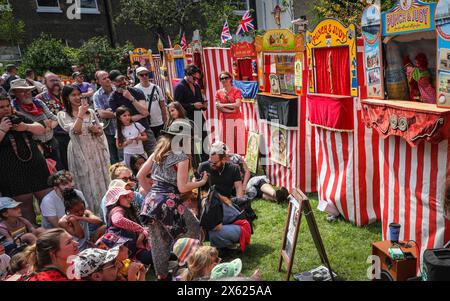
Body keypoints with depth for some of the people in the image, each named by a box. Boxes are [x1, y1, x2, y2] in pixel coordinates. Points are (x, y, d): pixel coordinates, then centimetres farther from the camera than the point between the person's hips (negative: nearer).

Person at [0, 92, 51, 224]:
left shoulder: (19, 118, 12)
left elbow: (41, 130, 4)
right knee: (25, 206, 3)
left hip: (36, 167, 4)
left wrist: (26, 127, -12)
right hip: (13, 173, -4)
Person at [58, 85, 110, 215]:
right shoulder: (63, 115, -1)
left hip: (95, 150, 4)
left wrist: (97, 130, -7)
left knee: (100, 182, 8)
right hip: (80, 152, -4)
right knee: (86, 185, 1)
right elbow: (75, 131, -17)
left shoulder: (90, 112, 11)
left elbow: (101, 131, 14)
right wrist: (80, 114, -15)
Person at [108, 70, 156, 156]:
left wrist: (131, 98, -17)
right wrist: (141, 115, -7)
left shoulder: (137, 92, 1)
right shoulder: (113, 99, -3)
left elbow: (145, 112, -9)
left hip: (145, 130, 2)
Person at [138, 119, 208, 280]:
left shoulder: (158, 152, 12)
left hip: (151, 201, 7)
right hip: (169, 202, -7)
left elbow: (140, 176, 13)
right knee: (193, 230, 14)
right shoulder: (182, 158, -7)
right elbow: (182, 187, -12)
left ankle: (162, 274, 28)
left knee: (158, 240, 16)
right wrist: (202, 182, 1)